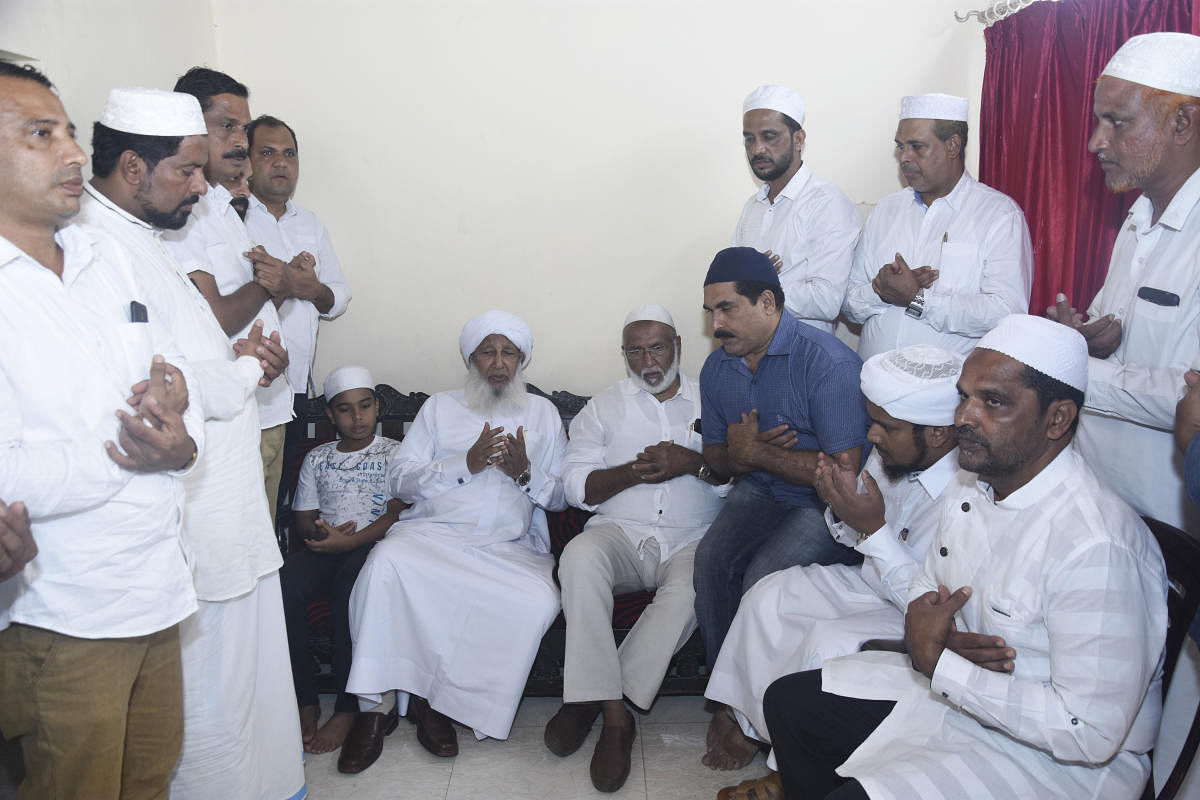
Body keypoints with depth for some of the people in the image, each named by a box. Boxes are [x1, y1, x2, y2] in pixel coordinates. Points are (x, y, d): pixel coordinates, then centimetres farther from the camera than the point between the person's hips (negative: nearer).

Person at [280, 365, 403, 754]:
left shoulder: (393, 453, 9)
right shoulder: (317, 458, 20)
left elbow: (398, 512, -2)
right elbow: (302, 516, 16)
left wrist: (348, 541, -16)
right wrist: (323, 533, -9)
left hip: (373, 544, -3)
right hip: (325, 544, 4)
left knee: (348, 586, -37)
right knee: (281, 586, -28)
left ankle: (347, 707, -28)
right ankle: (304, 700, -19)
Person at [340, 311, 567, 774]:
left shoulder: (543, 414, 20)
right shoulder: (440, 407, 19)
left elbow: (561, 497, 15)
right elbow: (399, 480, 7)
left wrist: (526, 473, -6)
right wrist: (465, 463, -6)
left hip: (511, 549, 1)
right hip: (431, 532, 0)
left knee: (539, 601, -31)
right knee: (386, 563, -34)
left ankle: (437, 700, -15)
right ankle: (375, 705, -22)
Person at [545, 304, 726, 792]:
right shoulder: (604, 408, 17)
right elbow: (576, 486, 6)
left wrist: (694, 463, -10)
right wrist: (636, 469, -9)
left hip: (692, 539, 0)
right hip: (620, 532, 1)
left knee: (692, 586, -35)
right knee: (579, 559, -34)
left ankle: (591, 697, -25)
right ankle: (614, 714, -30)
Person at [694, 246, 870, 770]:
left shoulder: (828, 362, -18)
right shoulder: (717, 367, 5)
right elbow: (715, 457, 16)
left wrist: (756, 452, -16)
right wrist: (737, 455, -9)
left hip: (825, 507, -5)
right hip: (758, 492, 6)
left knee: (762, 579, -29)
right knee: (711, 557, -24)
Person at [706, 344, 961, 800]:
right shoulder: (890, 454, -8)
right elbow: (856, 539, 8)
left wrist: (873, 528, -29)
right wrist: (843, 509, -15)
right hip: (874, 581, 8)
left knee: (829, 643, -29)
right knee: (768, 597, -2)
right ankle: (741, 718, 13)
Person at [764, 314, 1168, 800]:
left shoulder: (1096, 548, -30)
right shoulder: (973, 485, -2)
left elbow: (1090, 734, -29)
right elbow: (926, 588, 13)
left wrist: (941, 664, -23)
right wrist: (922, 627, -11)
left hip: (1058, 758, -8)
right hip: (953, 686, 8)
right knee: (788, 702, 7)